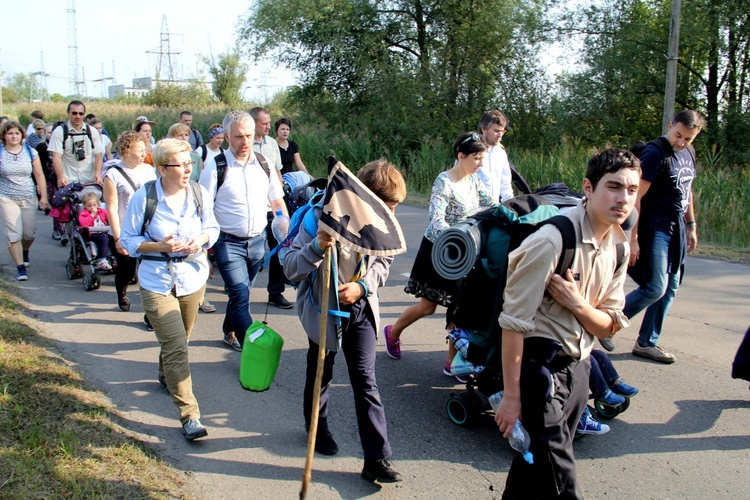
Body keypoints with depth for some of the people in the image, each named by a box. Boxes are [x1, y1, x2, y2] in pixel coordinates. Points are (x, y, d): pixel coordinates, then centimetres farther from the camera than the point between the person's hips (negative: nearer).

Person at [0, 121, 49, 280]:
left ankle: (25, 252, 40)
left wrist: (43, 196, 2)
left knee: (30, 233, 7)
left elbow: (39, 175, 6)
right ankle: (20, 267, -1)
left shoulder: (31, 152, 3)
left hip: (29, 198, 2)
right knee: (14, 234, -8)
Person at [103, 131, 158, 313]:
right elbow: (111, 208, -10)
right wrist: (117, 238, -13)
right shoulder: (113, 174, -8)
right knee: (126, 272, 13)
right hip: (124, 235, -3)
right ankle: (121, 296, 44)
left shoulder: (148, 170, 5)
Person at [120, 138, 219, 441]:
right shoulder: (143, 197, -14)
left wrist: (202, 239, -14)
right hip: (157, 281, -4)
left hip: (193, 277, 4)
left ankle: (166, 376, 54)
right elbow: (128, 240, -7)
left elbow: (212, 228, 9)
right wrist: (159, 246, -23)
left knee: (177, 341, 22)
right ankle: (189, 416, -6)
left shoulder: (200, 194, -4)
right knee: (176, 347, -11)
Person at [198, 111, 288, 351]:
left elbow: (277, 202, 11)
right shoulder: (215, 166, -11)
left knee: (240, 293, 19)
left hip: (257, 241, 5)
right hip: (228, 243, -5)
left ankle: (230, 334, 42)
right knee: (241, 297, -11)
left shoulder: (264, 164, 4)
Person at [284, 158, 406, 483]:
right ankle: (317, 427, 47)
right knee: (320, 375, 19)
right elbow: (290, 268, -21)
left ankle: (377, 458, 9)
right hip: (324, 309, -2)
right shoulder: (323, 216, -23)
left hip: (360, 308, 2)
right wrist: (317, 247, -40)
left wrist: (362, 286, -14)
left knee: (366, 382, 2)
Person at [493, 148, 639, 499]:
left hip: (577, 365, 7)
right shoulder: (553, 241, -21)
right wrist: (511, 395, -18)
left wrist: (578, 304, -17)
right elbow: (514, 321, -21)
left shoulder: (618, 246, 3)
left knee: (538, 461, 18)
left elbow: (610, 326, 6)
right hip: (541, 361, -7)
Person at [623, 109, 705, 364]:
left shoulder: (689, 153, 11)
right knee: (655, 288, -11)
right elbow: (636, 198, -19)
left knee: (670, 289, 9)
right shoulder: (655, 154, -16)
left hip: (677, 229, 9)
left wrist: (691, 225, 21)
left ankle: (647, 343, 17)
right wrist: (633, 238, -22)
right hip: (655, 228, -8)